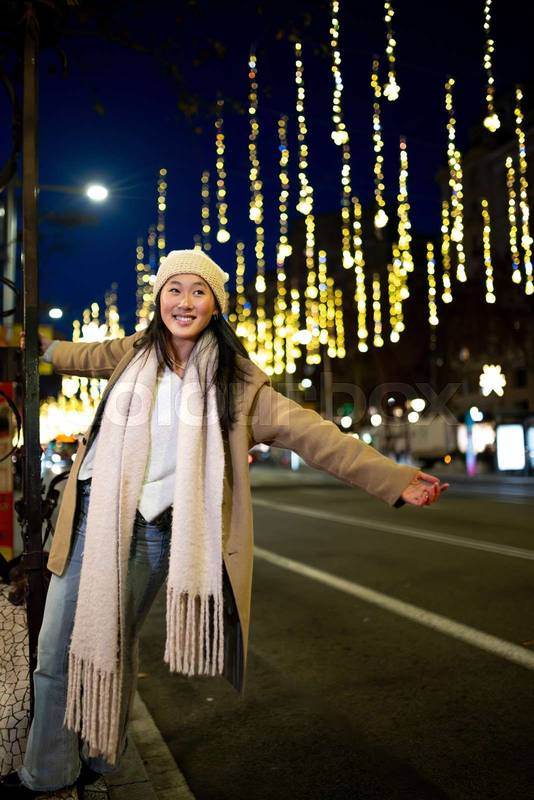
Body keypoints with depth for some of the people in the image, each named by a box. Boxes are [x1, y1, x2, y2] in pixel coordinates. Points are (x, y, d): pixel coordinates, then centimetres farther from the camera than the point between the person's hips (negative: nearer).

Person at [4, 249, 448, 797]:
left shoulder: (236, 380, -5)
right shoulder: (133, 352, 6)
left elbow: (307, 431, -12)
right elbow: (82, 357, 29)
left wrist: (393, 479, -19)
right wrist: (44, 346, 50)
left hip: (155, 529, -3)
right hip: (95, 513, 3)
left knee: (114, 646, 11)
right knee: (59, 646, 8)